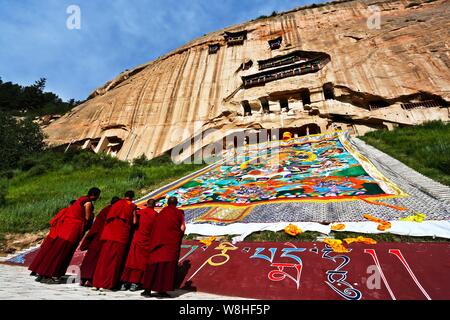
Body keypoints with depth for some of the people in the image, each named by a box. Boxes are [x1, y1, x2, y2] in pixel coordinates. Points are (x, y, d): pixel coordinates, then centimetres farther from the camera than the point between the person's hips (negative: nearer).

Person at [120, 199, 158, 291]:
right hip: (147, 241, -2)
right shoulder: (155, 214, -5)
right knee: (141, 261, 7)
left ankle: (125, 282, 13)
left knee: (131, 260, 10)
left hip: (137, 239, 2)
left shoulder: (140, 212, 1)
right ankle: (134, 283, 7)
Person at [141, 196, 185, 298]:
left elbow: (155, 227, 7)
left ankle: (148, 289, 9)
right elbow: (182, 228, -5)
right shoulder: (179, 212, 2)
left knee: (155, 263, 7)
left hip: (158, 240, 4)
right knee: (168, 265, 1)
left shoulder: (161, 212, 12)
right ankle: (162, 290, 0)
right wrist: (178, 235, 12)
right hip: (172, 242, -3)